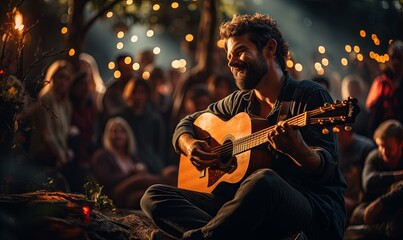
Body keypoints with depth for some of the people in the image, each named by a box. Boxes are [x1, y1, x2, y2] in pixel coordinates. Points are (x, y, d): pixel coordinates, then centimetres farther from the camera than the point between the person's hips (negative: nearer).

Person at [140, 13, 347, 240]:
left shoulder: (310, 96, -3)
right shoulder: (240, 102, 17)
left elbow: (327, 170, -12)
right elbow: (188, 122, 27)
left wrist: (298, 151, -35)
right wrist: (189, 145, 3)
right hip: (250, 204, 6)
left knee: (263, 180, -41)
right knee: (155, 195, -9)